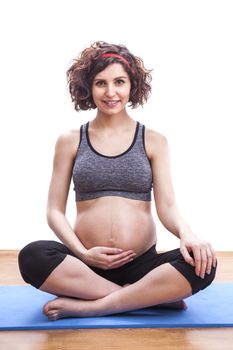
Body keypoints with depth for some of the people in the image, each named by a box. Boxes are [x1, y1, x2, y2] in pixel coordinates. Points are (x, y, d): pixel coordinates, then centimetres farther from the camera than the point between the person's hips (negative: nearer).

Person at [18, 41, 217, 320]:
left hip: (141, 264, 0)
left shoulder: (153, 141, 6)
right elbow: (55, 210, 4)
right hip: (86, 263, 1)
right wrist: (82, 253, -12)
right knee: (32, 257, -30)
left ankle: (87, 306, -21)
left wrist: (187, 234, -22)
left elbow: (167, 206, 0)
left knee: (202, 264, -27)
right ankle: (154, 296, -20)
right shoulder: (69, 142, 6)